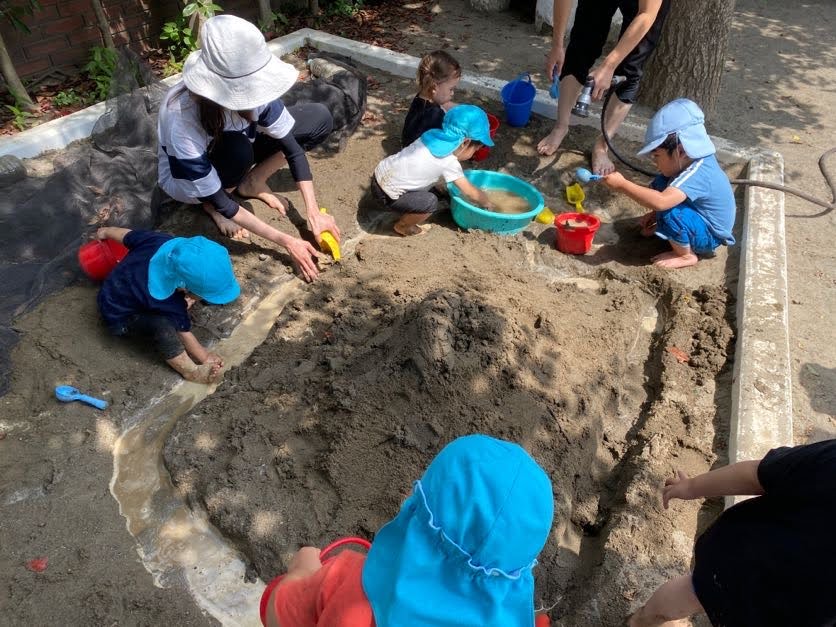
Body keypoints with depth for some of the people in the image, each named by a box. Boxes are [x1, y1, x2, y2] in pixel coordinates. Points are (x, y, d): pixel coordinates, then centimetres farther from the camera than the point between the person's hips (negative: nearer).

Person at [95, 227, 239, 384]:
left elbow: (127, 235, -6)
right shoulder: (170, 304, -39)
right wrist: (205, 357, -11)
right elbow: (183, 333, -23)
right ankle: (191, 370, -20)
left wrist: (105, 232, 14)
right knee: (162, 325, -33)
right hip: (119, 317, -8)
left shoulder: (166, 242, -25)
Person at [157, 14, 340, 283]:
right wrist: (287, 242, -36)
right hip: (186, 179, -4)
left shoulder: (251, 87, -30)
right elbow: (220, 203, -35)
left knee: (319, 119, -12)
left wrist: (314, 213, -27)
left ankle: (252, 182, -1)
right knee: (238, 150, -42)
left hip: (237, 144, 4)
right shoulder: (181, 119, -40)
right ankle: (209, 205, -9)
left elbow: (292, 147, -21)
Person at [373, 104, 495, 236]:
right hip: (386, 194, -8)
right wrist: (488, 203, 9)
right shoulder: (449, 162, -18)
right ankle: (402, 226, 11)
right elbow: (470, 193, -9)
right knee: (430, 202, -11)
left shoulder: (434, 135, 3)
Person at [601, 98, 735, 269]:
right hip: (703, 218, 9)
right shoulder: (698, 160, -5)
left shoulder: (696, 175, -34)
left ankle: (686, 255, -11)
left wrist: (622, 184, -45)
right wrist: (655, 215, 6)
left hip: (709, 236, -9)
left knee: (670, 212, -36)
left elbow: (661, 202, -49)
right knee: (660, 184, 4)